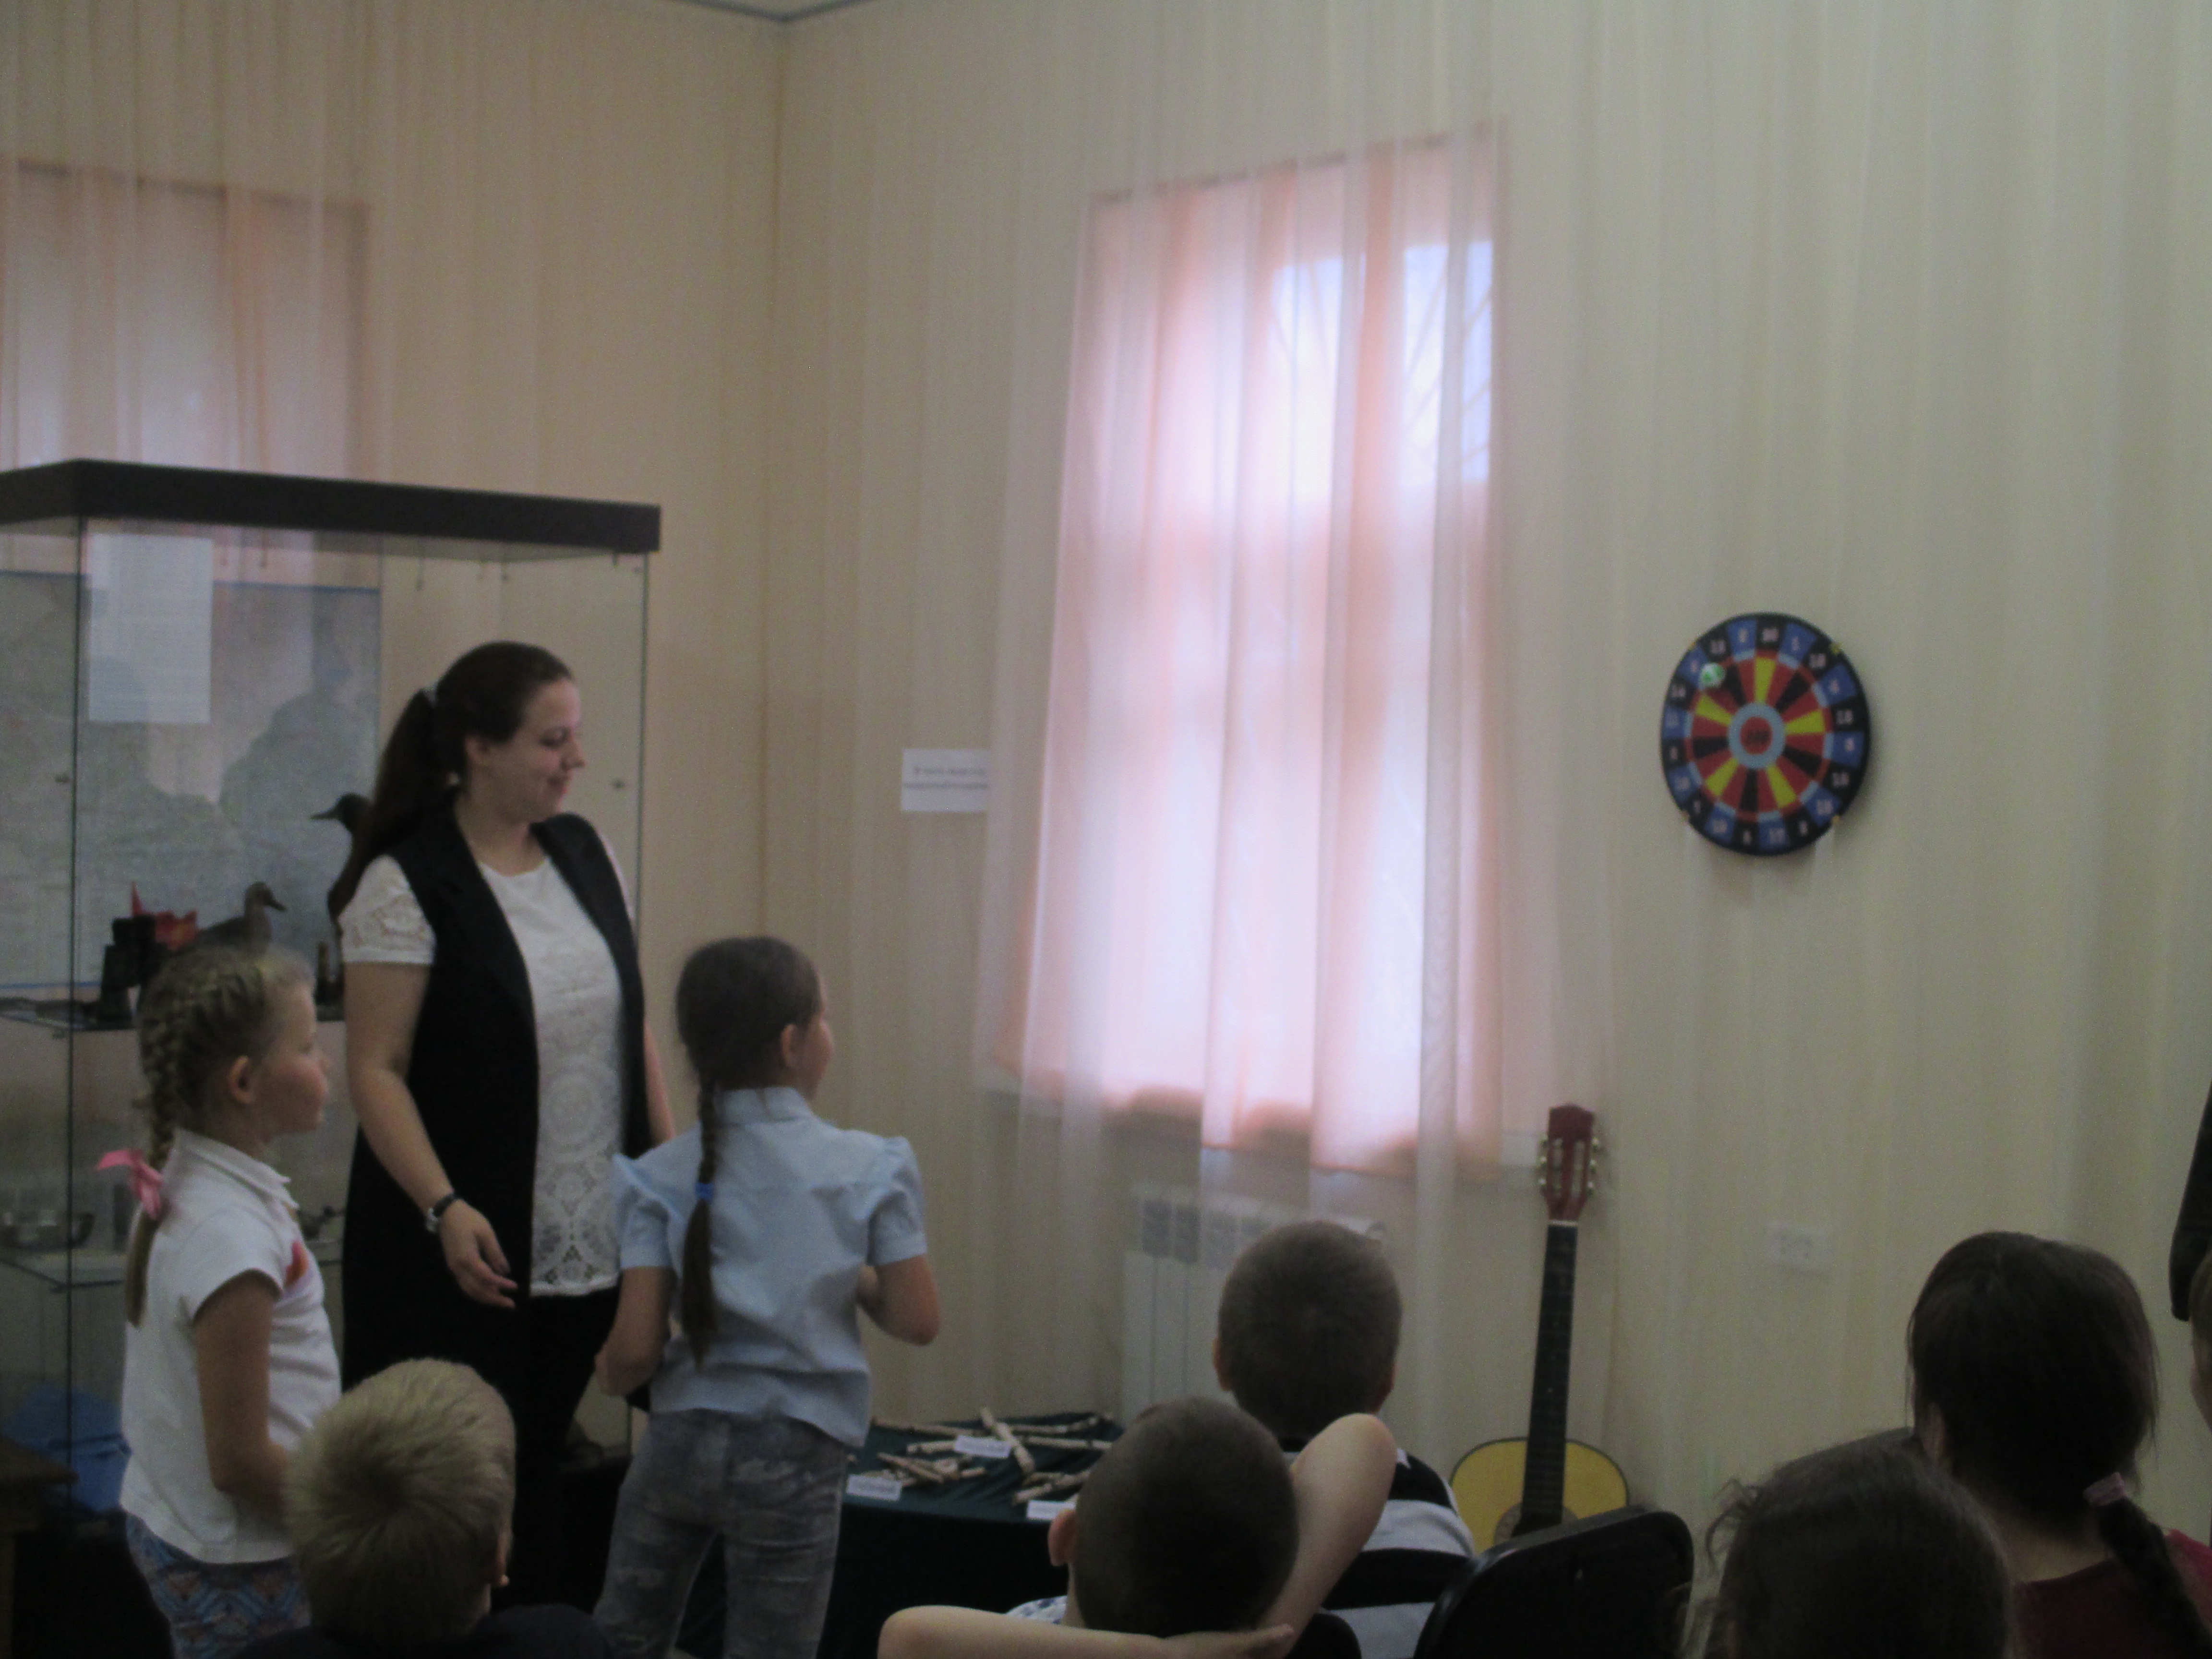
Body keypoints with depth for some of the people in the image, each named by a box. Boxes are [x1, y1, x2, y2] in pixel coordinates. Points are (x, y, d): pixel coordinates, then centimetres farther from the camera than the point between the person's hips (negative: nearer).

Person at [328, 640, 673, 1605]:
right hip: (467, 1249, -6)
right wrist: (444, 1209, -24)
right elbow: (377, 1071, -15)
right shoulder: (406, 883, -12)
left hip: (590, 1241, 6)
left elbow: (631, 1027, 14)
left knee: (537, 1470, 14)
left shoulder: (582, 853, 8)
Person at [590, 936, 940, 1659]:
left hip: (677, 1440, 2)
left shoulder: (660, 1176, -4)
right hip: (793, 1457, -2)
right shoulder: (870, 1169, -6)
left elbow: (635, 1350, -9)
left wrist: (608, 1371, 12)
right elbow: (917, 1320, -6)